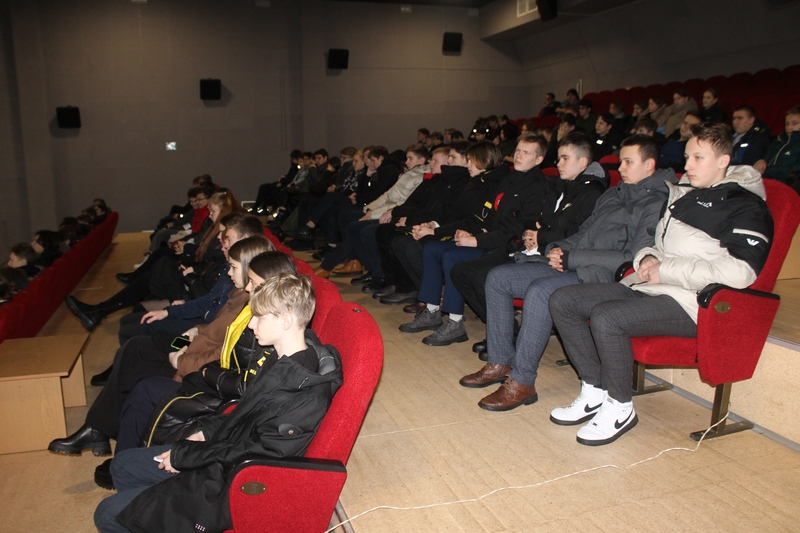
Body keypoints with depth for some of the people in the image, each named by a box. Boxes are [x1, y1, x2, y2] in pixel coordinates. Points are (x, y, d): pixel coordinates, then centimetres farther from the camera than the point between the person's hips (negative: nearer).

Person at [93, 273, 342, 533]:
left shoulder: (306, 394, -29)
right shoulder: (283, 363, 1)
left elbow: (255, 455, -24)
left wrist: (182, 455, -14)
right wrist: (206, 431, 3)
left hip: (230, 486, -9)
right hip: (221, 455, 9)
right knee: (121, 465, 16)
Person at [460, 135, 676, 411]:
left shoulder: (657, 204, -6)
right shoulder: (613, 194, 22)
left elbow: (633, 259, -17)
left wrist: (571, 258, -16)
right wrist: (558, 249, 2)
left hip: (603, 277, -9)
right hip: (573, 266, 9)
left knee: (540, 291, -35)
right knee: (497, 278, 0)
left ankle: (522, 383, -24)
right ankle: (500, 363, 3)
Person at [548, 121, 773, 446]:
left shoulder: (744, 206, -5)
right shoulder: (682, 193, 20)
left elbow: (740, 272, -21)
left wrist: (666, 270, -17)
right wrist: (647, 258, 6)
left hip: (690, 304, -9)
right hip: (646, 286, 9)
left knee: (607, 318, -34)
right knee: (563, 301, -6)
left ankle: (620, 409, -11)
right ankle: (595, 391, 1)